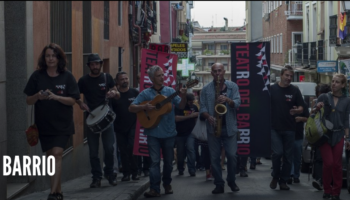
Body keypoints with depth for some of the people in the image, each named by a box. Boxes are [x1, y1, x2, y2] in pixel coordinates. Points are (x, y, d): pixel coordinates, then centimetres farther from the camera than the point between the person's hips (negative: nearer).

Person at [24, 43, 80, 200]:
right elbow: (28, 100, 2)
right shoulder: (37, 76, 0)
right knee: (50, 157, 10)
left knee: (57, 154, -15)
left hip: (62, 125, -3)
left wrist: (55, 97, -22)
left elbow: (73, 100, -7)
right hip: (44, 124, 3)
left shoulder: (67, 76, -4)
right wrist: (38, 96, -19)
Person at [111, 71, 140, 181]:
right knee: (123, 151, 6)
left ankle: (134, 172, -1)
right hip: (119, 128, 1)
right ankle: (126, 173, 14)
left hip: (132, 126, -1)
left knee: (132, 148, -12)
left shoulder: (134, 93, 2)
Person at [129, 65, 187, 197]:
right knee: (155, 161, -6)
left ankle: (167, 184, 28)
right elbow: (131, 108, -3)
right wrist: (144, 107, -20)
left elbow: (181, 106, -1)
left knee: (168, 161, 11)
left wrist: (183, 97, -20)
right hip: (153, 133, -2)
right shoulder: (145, 93, -1)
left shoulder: (170, 91, 4)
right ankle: (154, 189, -7)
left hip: (169, 133, 2)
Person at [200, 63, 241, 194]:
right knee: (214, 157, 2)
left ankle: (231, 181, 18)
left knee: (232, 155, -1)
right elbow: (202, 108, -1)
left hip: (229, 127, -1)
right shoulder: (206, 89, 2)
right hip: (213, 127, 1)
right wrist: (209, 117, -20)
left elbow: (237, 103, -8)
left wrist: (228, 100, -27)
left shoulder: (232, 86, 2)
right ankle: (219, 184, 10)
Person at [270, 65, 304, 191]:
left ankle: (283, 181, 19)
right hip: (274, 128, -2)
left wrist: (297, 110, -19)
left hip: (289, 128, 2)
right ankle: (275, 176, 11)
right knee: (277, 152, -14)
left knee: (288, 156, 5)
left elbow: (301, 108, 5)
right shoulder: (272, 89, 0)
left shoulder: (295, 91, 3)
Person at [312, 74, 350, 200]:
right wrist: (317, 108, -17)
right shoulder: (324, 97, 2)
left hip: (338, 136, 1)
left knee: (337, 164, 1)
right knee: (328, 163, -8)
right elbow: (313, 113, 6)